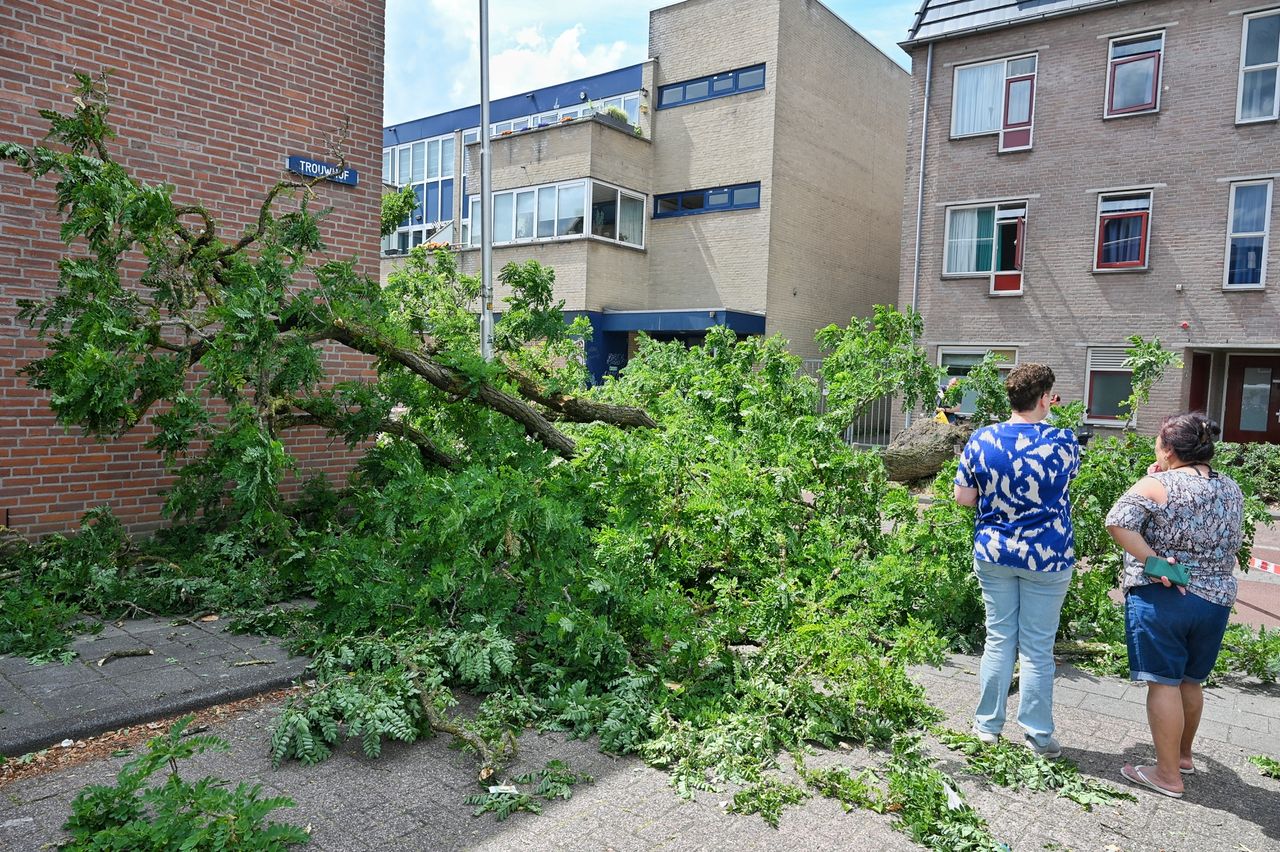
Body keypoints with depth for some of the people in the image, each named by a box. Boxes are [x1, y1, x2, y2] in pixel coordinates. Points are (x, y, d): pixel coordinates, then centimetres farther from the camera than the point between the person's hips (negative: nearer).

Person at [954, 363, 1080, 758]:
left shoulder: (981, 440, -7)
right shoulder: (1062, 442, -11)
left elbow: (962, 497, -2)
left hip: (993, 554, 2)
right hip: (1046, 559, -2)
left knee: (998, 640, 13)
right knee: (1037, 648, 8)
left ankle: (988, 725, 22)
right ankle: (1037, 735, 19)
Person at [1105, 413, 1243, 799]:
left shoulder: (1158, 485, -12)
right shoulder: (1231, 490, 7)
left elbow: (1117, 522, -27)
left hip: (1161, 598, -6)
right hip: (1216, 599, 7)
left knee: (1164, 682, 2)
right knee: (1190, 680, 21)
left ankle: (1168, 775, 9)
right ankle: (1183, 755, 37)